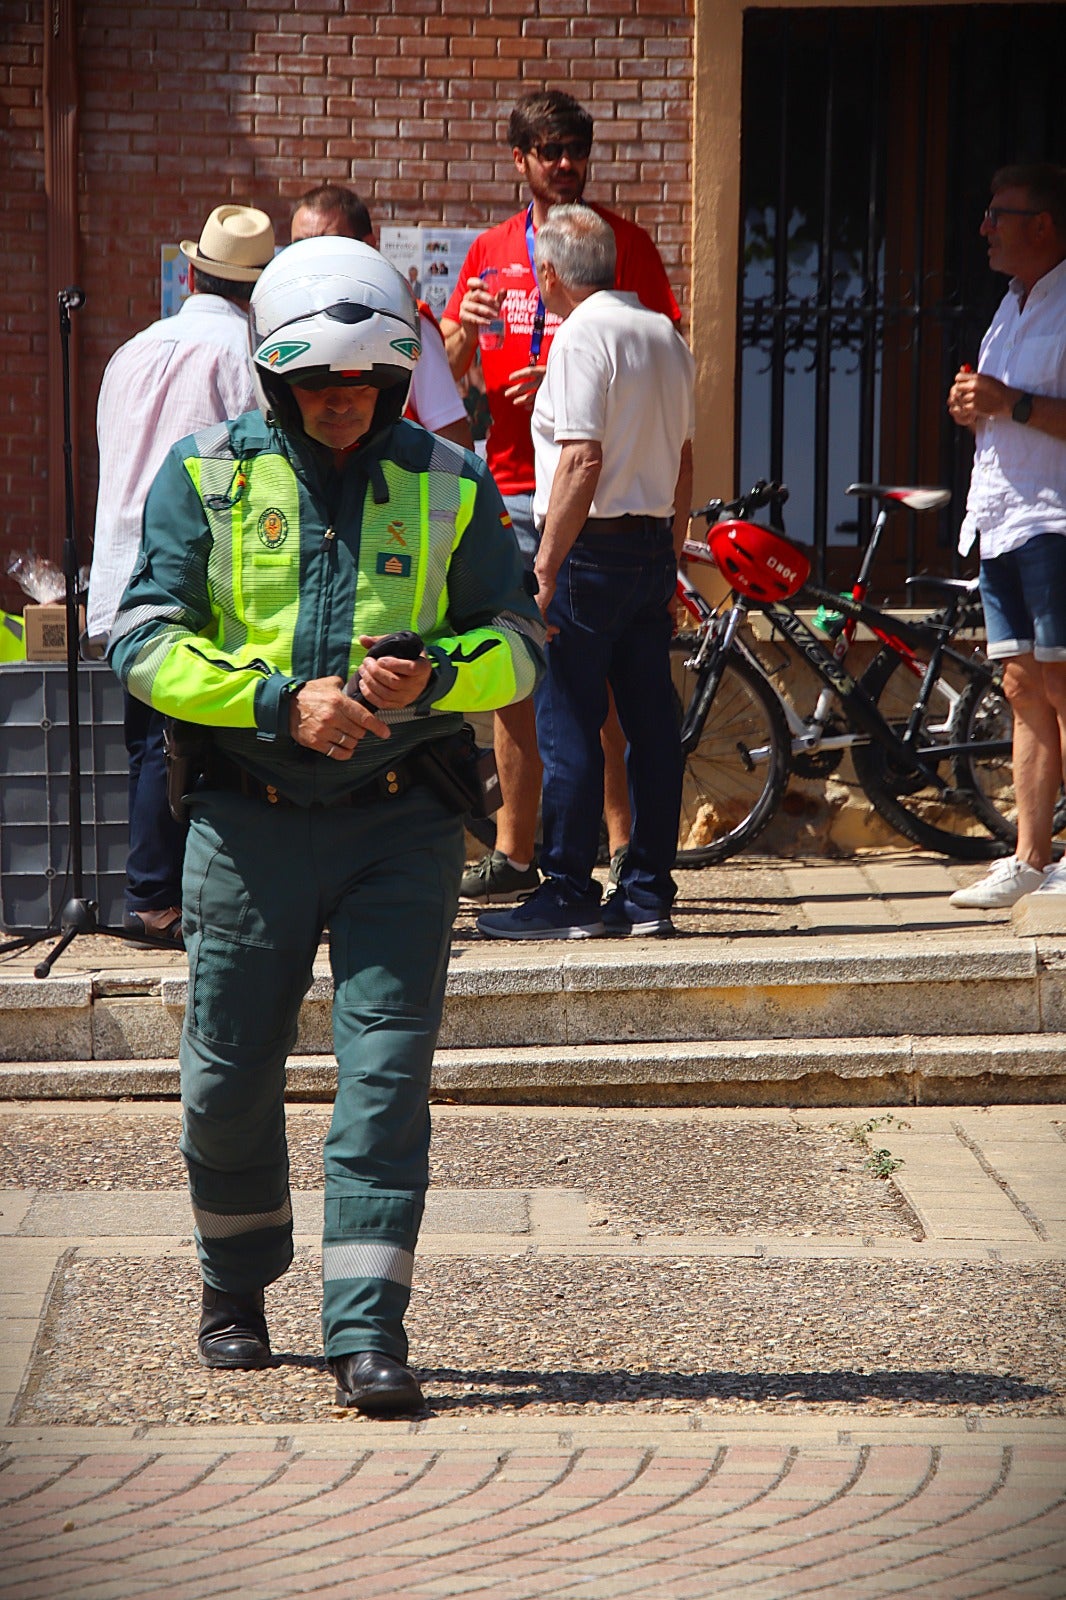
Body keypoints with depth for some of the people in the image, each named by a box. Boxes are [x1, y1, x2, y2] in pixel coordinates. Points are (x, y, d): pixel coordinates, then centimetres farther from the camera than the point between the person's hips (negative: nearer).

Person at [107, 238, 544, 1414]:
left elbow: (518, 645, 6)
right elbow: (144, 643, -5)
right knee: (229, 1076, 8)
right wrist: (279, 700, -18)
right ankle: (235, 1289, 32)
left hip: (398, 825, 0)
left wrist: (432, 676, -16)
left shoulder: (449, 484, 4)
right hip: (247, 821, 0)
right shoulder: (206, 478, 2)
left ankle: (367, 1329, -7)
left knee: (386, 1072, -8)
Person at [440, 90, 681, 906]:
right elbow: (448, 377, 15)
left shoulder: (623, 242, 3)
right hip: (511, 485, 5)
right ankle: (515, 851, 12)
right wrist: (465, 329, -7)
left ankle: (625, 842, -4)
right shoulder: (491, 253, 15)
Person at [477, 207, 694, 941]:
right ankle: (649, 893, 11)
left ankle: (569, 896, -2)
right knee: (652, 722, 8)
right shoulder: (666, 336, 14)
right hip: (654, 545, 8)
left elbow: (583, 462, -19)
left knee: (568, 725, -4)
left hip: (591, 548, -8)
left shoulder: (583, 336, -11)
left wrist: (546, 569, -17)